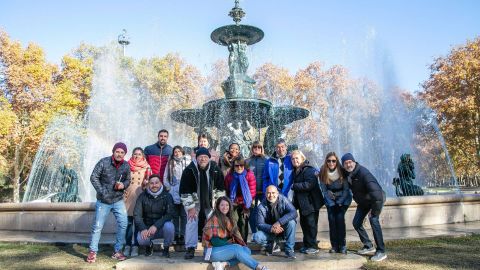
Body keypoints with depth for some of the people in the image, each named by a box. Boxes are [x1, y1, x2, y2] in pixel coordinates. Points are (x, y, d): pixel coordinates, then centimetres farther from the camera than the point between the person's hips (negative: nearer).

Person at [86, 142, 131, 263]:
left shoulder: (126, 166, -2)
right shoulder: (103, 162, -12)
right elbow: (94, 177, -10)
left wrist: (123, 185, -15)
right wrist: (102, 192, -17)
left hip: (118, 200, 3)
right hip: (103, 201, -3)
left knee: (123, 224, -2)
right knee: (97, 226, 3)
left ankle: (117, 251, 14)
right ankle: (92, 251, 20)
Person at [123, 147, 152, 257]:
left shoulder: (146, 167, 5)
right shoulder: (128, 166, 7)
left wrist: (146, 183, -13)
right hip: (129, 196, 1)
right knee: (129, 222, 2)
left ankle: (135, 246, 8)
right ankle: (128, 245, 12)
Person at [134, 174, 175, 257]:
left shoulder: (167, 196, -7)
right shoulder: (143, 196, -3)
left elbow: (170, 214, -17)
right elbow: (137, 214, -8)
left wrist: (156, 226, -30)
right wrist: (143, 229, -25)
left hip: (162, 228, -1)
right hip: (147, 228, 1)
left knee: (169, 226, -33)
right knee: (141, 239, -29)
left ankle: (166, 248, -2)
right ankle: (149, 245, 11)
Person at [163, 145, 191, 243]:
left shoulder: (188, 161, 5)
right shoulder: (170, 163, 11)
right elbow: (165, 177, 10)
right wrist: (169, 187, 0)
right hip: (174, 193, 2)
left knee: (184, 215, 1)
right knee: (175, 215, 7)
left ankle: (183, 235, 7)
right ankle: (176, 235, 15)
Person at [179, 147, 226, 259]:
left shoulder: (216, 170, -15)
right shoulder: (189, 170, -22)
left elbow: (221, 188, -5)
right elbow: (185, 191, -19)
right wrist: (190, 207, -20)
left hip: (210, 201, 2)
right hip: (193, 201, -2)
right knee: (192, 221, -9)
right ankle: (190, 248, 4)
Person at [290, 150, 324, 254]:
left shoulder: (308, 170, -15)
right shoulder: (295, 171, 11)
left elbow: (309, 184, -26)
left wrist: (294, 186, -18)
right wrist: (295, 202, 9)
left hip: (311, 203, -9)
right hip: (302, 203, 9)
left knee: (311, 224, -1)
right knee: (304, 223, 14)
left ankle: (313, 246, 10)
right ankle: (307, 245, 26)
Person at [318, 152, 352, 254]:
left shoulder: (342, 171, -19)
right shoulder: (323, 172, -15)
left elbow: (346, 189, -12)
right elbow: (324, 190, -9)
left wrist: (339, 203, -16)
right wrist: (331, 204, -14)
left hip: (343, 198, -2)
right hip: (330, 199, 2)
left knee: (340, 217, -17)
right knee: (331, 219, -12)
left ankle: (342, 245, -6)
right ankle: (334, 246, -2)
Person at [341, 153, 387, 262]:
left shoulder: (363, 173, -32)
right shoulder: (347, 174, -11)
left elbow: (375, 191, -38)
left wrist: (374, 211, -33)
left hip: (376, 199, -7)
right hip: (363, 202, 7)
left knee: (374, 220, -21)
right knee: (356, 223, 5)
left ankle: (381, 252, -11)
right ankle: (368, 246, 22)